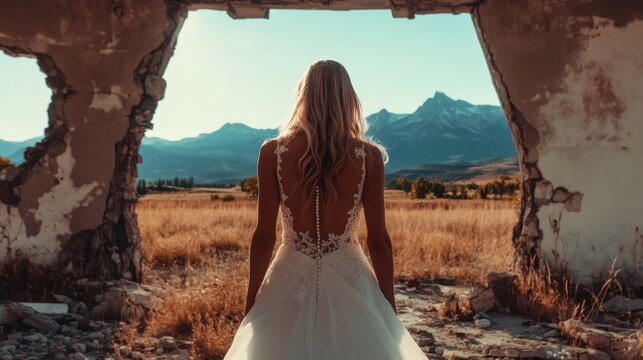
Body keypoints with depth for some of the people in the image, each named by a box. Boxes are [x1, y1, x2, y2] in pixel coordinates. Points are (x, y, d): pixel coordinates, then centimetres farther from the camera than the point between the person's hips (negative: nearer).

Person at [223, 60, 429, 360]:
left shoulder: (272, 153, -7)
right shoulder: (369, 156, -7)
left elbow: (264, 237, -6)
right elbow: (378, 240, -5)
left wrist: (251, 302, 6)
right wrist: (389, 307, 7)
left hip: (291, 283, 0)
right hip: (351, 282, 0)